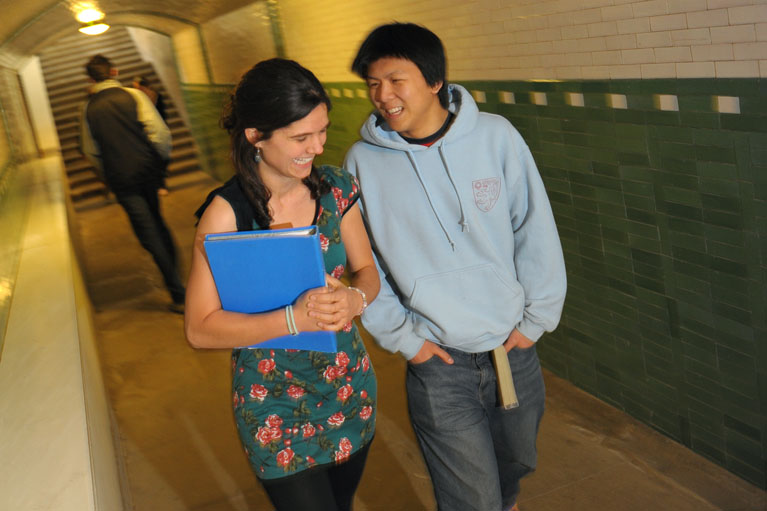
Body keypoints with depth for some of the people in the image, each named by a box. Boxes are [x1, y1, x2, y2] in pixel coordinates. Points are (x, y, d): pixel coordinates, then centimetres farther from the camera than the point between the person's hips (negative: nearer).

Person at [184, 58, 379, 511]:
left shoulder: (336, 188, -7)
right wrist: (294, 318, -30)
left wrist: (355, 298, -21)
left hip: (350, 388, 5)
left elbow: (367, 269, 3)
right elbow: (200, 328, -18)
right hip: (275, 405, -5)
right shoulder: (227, 213, -20)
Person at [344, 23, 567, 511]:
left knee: (517, 461, 24)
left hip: (514, 346, 2)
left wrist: (536, 318, -2)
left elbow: (536, 231, -2)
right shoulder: (363, 161, -8)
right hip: (438, 361, -2)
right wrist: (402, 337, -4)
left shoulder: (496, 136, -9)